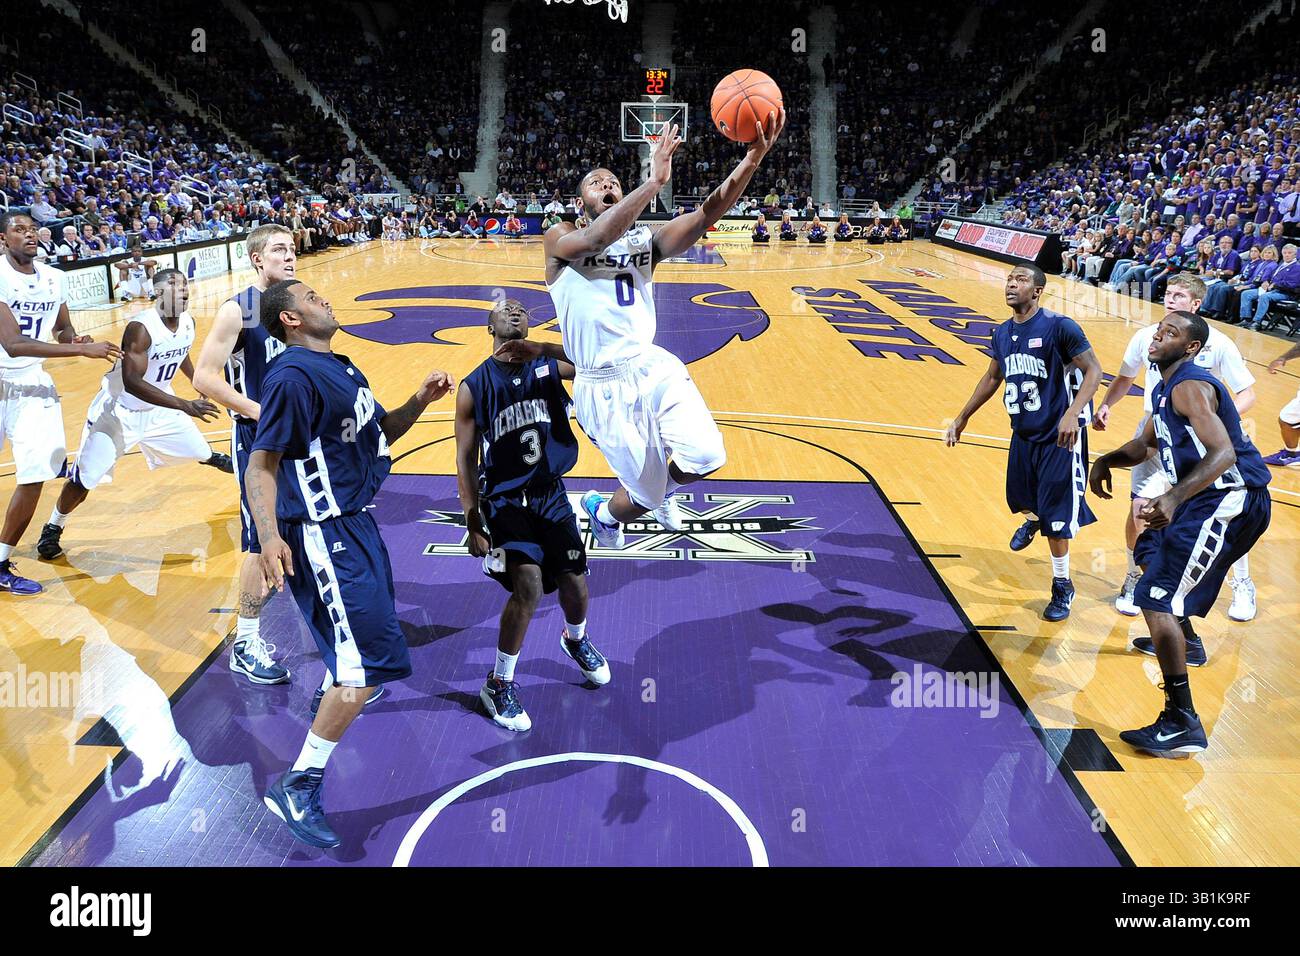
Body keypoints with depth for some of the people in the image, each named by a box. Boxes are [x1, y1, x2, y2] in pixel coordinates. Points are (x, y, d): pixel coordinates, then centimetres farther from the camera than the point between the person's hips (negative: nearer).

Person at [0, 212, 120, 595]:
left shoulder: (54, 278, 1)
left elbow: (62, 330, 18)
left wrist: (75, 339, -8)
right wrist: (83, 350, -33)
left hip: (32, 384, 4)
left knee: (37, 473, -5)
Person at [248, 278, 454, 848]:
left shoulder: (340, 367, 12)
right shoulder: (293, 376, -18)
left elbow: (379, 431, 22)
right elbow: (261, 464, -21)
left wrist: (419, 402, 4)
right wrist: (270, 536, -34)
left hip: (355, 523, 10)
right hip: (324, 537, -10)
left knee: (358, 645, 29)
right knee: (370, 662, -13)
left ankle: (328, 710, 56)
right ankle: (297, 788, -2)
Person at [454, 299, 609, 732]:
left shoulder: (550, 366, -3)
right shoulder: (474, 387, -8)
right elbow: (466, 461, -6)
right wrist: (473, 525, -9)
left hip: (551, 494, 3)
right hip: (505, 500, -3)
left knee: (575, 582, 11)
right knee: (528, 586, -18)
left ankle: (576, 640, 46)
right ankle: (499, 684, 2)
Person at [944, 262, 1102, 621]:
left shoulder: (1059, 326, -17)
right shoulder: (1002, 333, 4)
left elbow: (1093, 370, -17)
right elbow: (992, 378, 18)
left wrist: (1073, 413, -32)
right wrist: (962, 418, 20)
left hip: (1058, 435, -6)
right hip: (1022, 432, 7)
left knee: (1055, 515, -3)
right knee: (1020, 496, 23)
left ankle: (1063, 587, 14)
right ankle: (1032, 521, 61)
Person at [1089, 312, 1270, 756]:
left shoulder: (1190, 387, -17)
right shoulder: (1166, 388, 15)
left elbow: (1223, 454, -28)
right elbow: (1145, 444, 24)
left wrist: (1172, 498, -40)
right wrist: (1107, 460, 3)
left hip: (1228, 501, -11)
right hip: (1208, 497, 11)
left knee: (1157, 598, -18)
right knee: (1151, 552, 33)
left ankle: (1182, 723, -18)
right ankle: (1185, 642, 53)